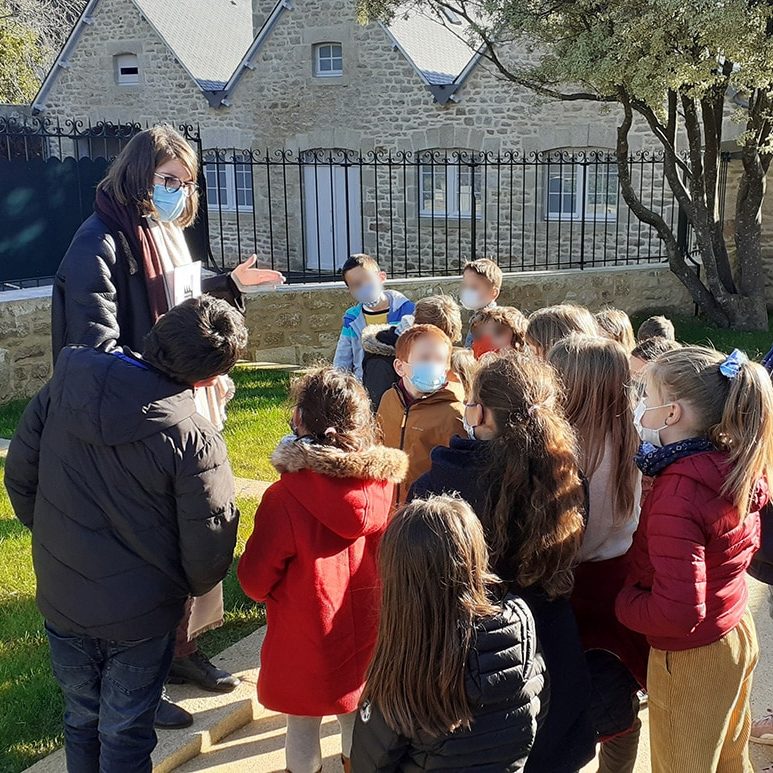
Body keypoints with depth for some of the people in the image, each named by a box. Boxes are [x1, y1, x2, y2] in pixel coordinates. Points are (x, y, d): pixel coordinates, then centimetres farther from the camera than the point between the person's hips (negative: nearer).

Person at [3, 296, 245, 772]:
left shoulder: (68, 382, -13)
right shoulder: (194, 439, -27)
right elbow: (208, 549, -19)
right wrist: (195, 588, 5)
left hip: (61, 599, 5)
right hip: (139, 616, -4)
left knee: (81, 719, 26)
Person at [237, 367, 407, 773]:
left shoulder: (285, 498, -27)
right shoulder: (384, 486, -13)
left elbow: (255, 581, -16)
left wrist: (271, 592, 5)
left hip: (305, 647, -4)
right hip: (367, 638, 4)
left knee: (302, 724, 17)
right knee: (358, 718, 24)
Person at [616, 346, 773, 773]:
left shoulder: (678, 493, -32)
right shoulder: (733, 463, -7)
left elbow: (678, 611, -32)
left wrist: (624, 601, -15)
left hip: (691, 657, -8)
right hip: (737, 633, 8)